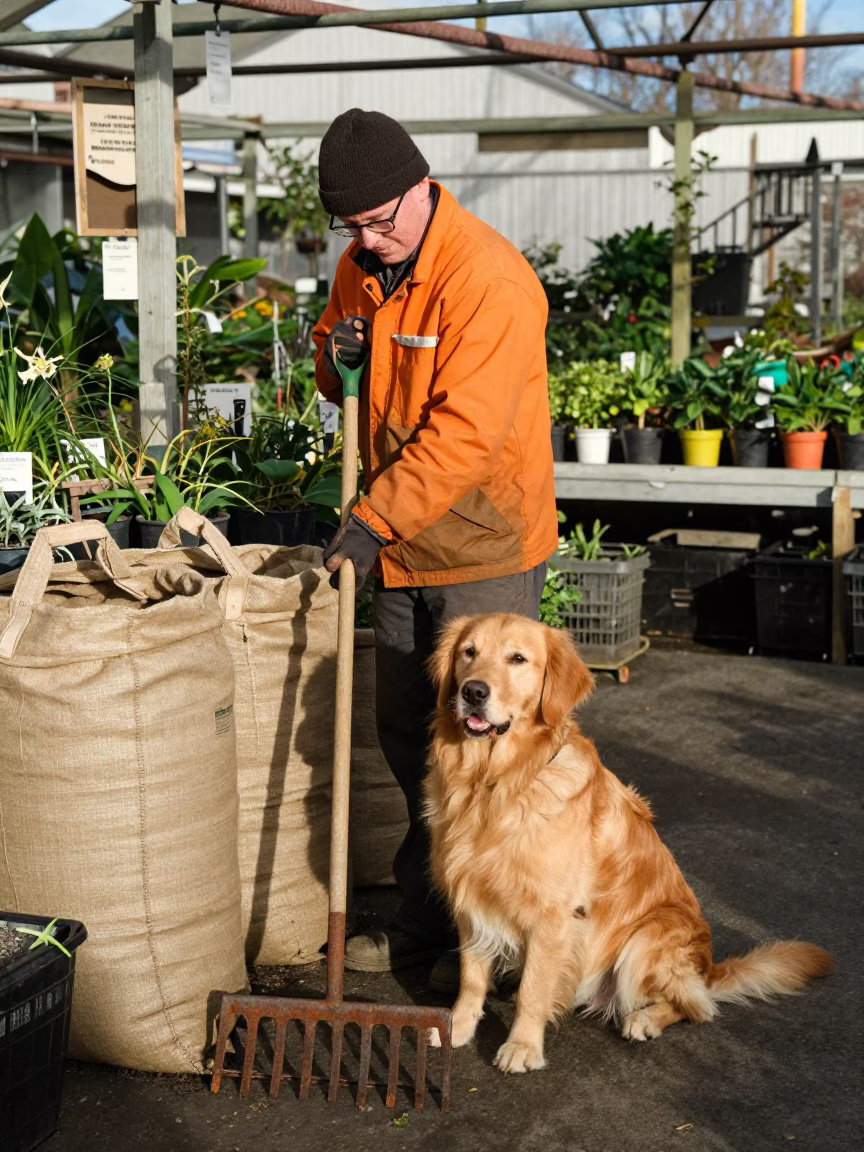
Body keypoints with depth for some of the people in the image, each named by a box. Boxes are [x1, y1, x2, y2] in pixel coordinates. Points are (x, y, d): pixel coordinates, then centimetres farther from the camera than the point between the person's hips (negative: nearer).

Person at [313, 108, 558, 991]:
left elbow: (466, 430, -28)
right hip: (401, 547, 8)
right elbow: (342, 383, 20)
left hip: (483, 548, -8)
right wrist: (336, 358, -4)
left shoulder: (488, 277, -21)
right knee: (406, 733, 15)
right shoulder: (360, 268, 6)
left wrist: (375, 519, -31)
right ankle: (425, 919, 30)